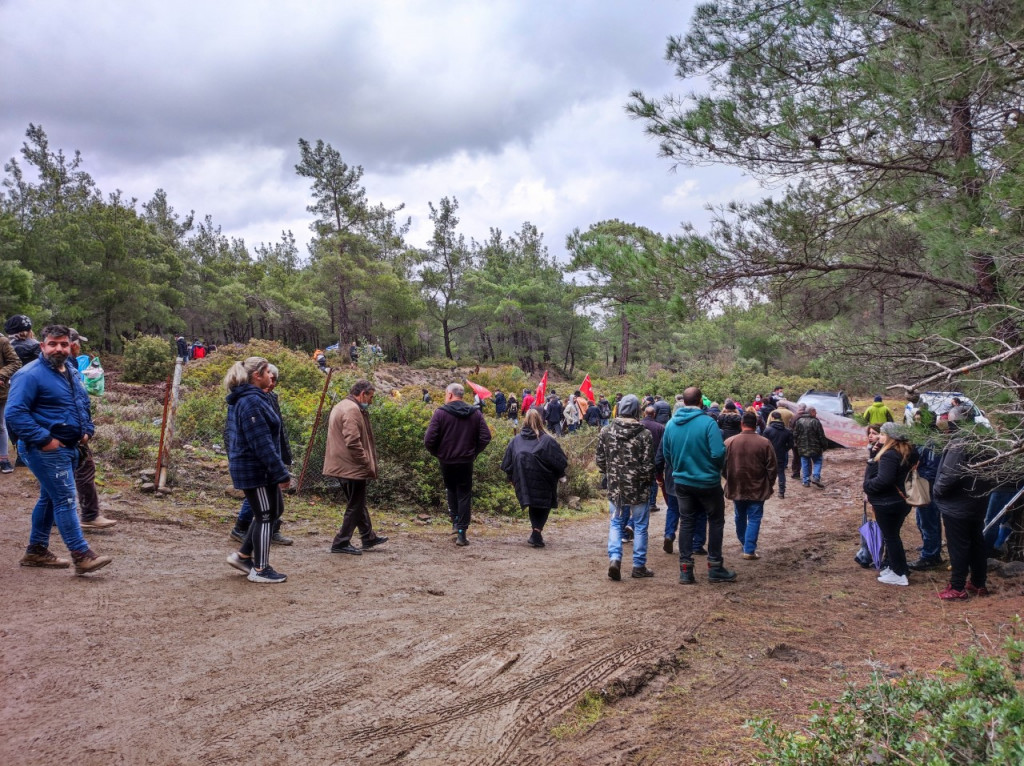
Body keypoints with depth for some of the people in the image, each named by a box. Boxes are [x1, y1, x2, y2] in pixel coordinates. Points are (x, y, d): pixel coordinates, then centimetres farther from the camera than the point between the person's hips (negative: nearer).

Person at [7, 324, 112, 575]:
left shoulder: (72, 372, 12)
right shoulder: (30, 375, -15)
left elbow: (84, 404, 27)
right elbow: (14, 412, -21)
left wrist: (87, 430, 11)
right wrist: (44, 439, -23)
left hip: (69, 448, 9)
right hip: (46, 450, -9)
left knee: (50, 498, 17)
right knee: (65, 500, -11)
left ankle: (36, 551, 29)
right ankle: (82, 556, -10)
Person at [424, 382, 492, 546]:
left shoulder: (440, 412, -10)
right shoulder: (475, 413, 1)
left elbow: (429, 440, -15)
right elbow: (485, 437, -4)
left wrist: (436, 453, 2)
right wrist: (474, 452, 8)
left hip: (446, 461, -1)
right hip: (466, 461, 1)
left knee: (451, 489, 23)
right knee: (464, 495, 8)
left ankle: (455, 521, 14)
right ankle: (461, 533, 3)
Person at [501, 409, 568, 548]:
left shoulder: (516, 440, 2)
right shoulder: (548, 441, -8)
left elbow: (506, 464, 5)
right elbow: (561, 462, -9)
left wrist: (513, 478, 19)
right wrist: (557, 475, 9)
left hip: (524, 484, 3)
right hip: (543, 484, -3)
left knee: (533, 507, 20)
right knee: (542, 508, 10)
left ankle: (536, 534, 18)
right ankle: (537, 533, -8)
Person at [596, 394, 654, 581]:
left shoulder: (606, 431, -3)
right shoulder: (644, 434, -13)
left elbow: (600, 459, 3)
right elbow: (648, 465, -11)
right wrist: (649, 481, 8)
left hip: (615, 487, 3)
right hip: (638, 488, -2)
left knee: (616, 524, 15)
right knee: (640, 526, 11)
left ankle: (614, 558, -4)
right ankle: (639, 566, 17)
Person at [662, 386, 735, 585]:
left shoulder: (671, 424, -2)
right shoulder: (708, 423, -18)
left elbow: (666, 454, 6)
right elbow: (718, 454, -22)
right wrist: (717, 468, 0)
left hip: (682, 482, 4)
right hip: (708, 482, -4)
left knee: (686, 523, 12)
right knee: (716, 522, 12)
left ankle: (685, 570, 12)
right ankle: (715, 567, 15)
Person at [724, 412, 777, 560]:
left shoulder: (729, 442, -7)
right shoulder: (765, 443, -11)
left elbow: (723, 466, 0)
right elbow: (772, 468, -7)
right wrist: (769, 484, 9)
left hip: (736, 488, 2)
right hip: (757, 489, -2)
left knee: (740, 517, 20)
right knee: (754, 519, 3)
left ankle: (744, 543, 38)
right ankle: (749, 550, -4)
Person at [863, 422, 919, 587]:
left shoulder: (889, 455, -24)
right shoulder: (907, 451, 8)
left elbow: (883, 480, -31)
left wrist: (867, 485, -15)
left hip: (887, 504, -10)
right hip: (901, 501, 10)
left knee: (890, 537, 0)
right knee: (893, 535, 20)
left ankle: (899, 574, 6)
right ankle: (896, 566, 29)